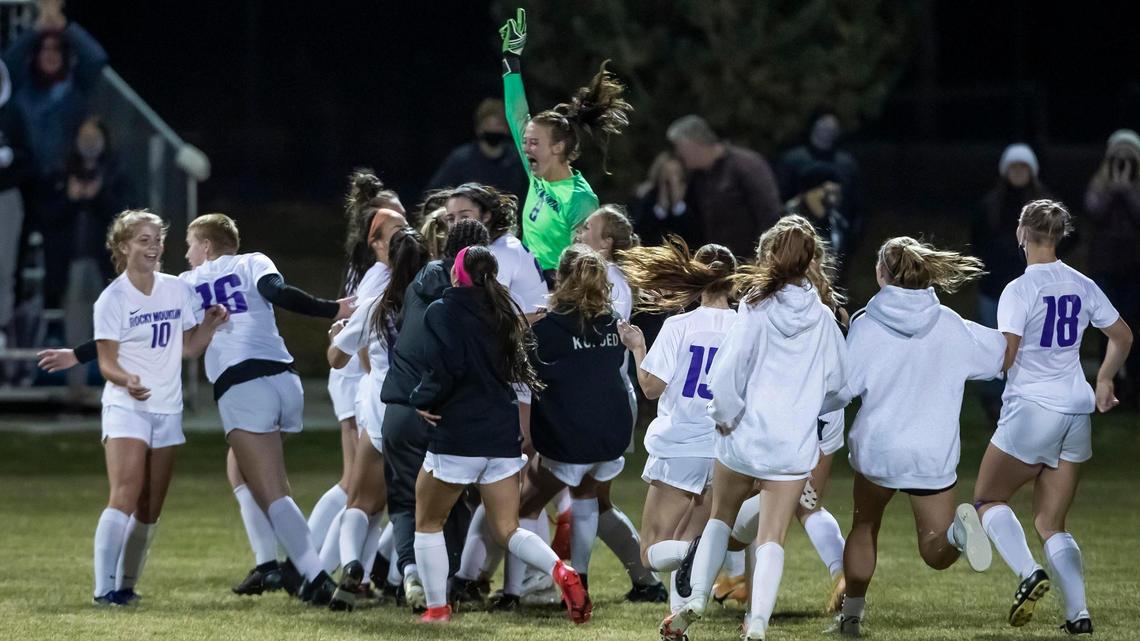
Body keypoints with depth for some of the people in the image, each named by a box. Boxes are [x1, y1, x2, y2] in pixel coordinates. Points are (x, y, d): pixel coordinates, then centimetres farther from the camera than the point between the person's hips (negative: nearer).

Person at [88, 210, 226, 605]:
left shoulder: (177, 290, 6)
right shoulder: (113, 299, -8)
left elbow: (188, 348, 14)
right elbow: (107, 362, -10)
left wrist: (211, 324, -3)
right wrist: (126, 379, -31)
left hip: (167, 409, 6)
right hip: (125, 408, -6)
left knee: (150, 509, 7)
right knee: (126, 495, -20)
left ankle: (126, 585, 16)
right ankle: (104, 587, -23)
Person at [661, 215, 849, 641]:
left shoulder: (755, 309, -8)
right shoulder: (822, 318, 1)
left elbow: (727, 373, -15)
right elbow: (838, 388, 8)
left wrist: (724, 415, 2)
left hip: (744, 435, -1)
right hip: (795, 445, 1)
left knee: (721, 517, 20)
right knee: (772, 536, 1)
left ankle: (696, 599, 11)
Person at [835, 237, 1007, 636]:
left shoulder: (866, 326, -9)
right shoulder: (952, 327, -1)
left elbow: (841, 386, -10)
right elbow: (1002, 352, 10)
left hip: (875, 448, -1)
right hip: (934, 454, 1)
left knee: (864, 527, 25)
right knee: (937, 553, 5)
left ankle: (851, 613, 26)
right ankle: (958, 528, -29)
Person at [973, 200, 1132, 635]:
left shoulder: (1019, 290, -12)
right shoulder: (1082, 286, 7)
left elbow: (1005, 357, -18)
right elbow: (1122, 335, 18)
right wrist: (1104, 382, 29)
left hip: (1031, 409, -6)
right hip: (1077, 412, 6)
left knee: (988, 500, 11)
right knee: (1051, 524, 12)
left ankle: (1029, 573, -14)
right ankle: (1078, 614, -3)